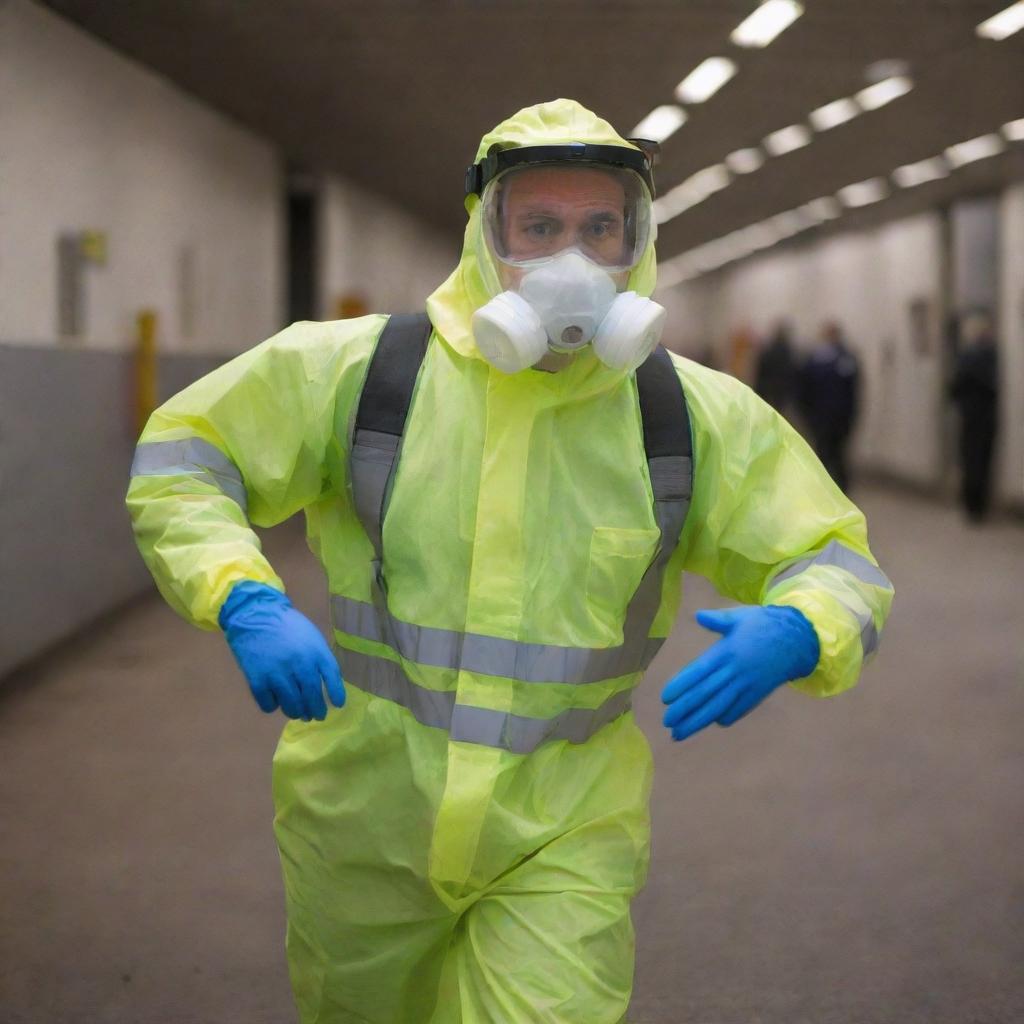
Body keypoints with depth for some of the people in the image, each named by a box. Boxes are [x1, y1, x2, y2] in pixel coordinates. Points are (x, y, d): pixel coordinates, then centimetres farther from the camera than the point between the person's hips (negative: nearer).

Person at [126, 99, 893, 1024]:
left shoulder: (701, 416, -4)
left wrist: (794, 634, -25)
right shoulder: (356, 368, -8)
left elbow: (837, 563, 0)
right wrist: (245, 602, -21)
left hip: (564, 844, 0)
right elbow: (177, 463, -1)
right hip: (366, 817, 1)